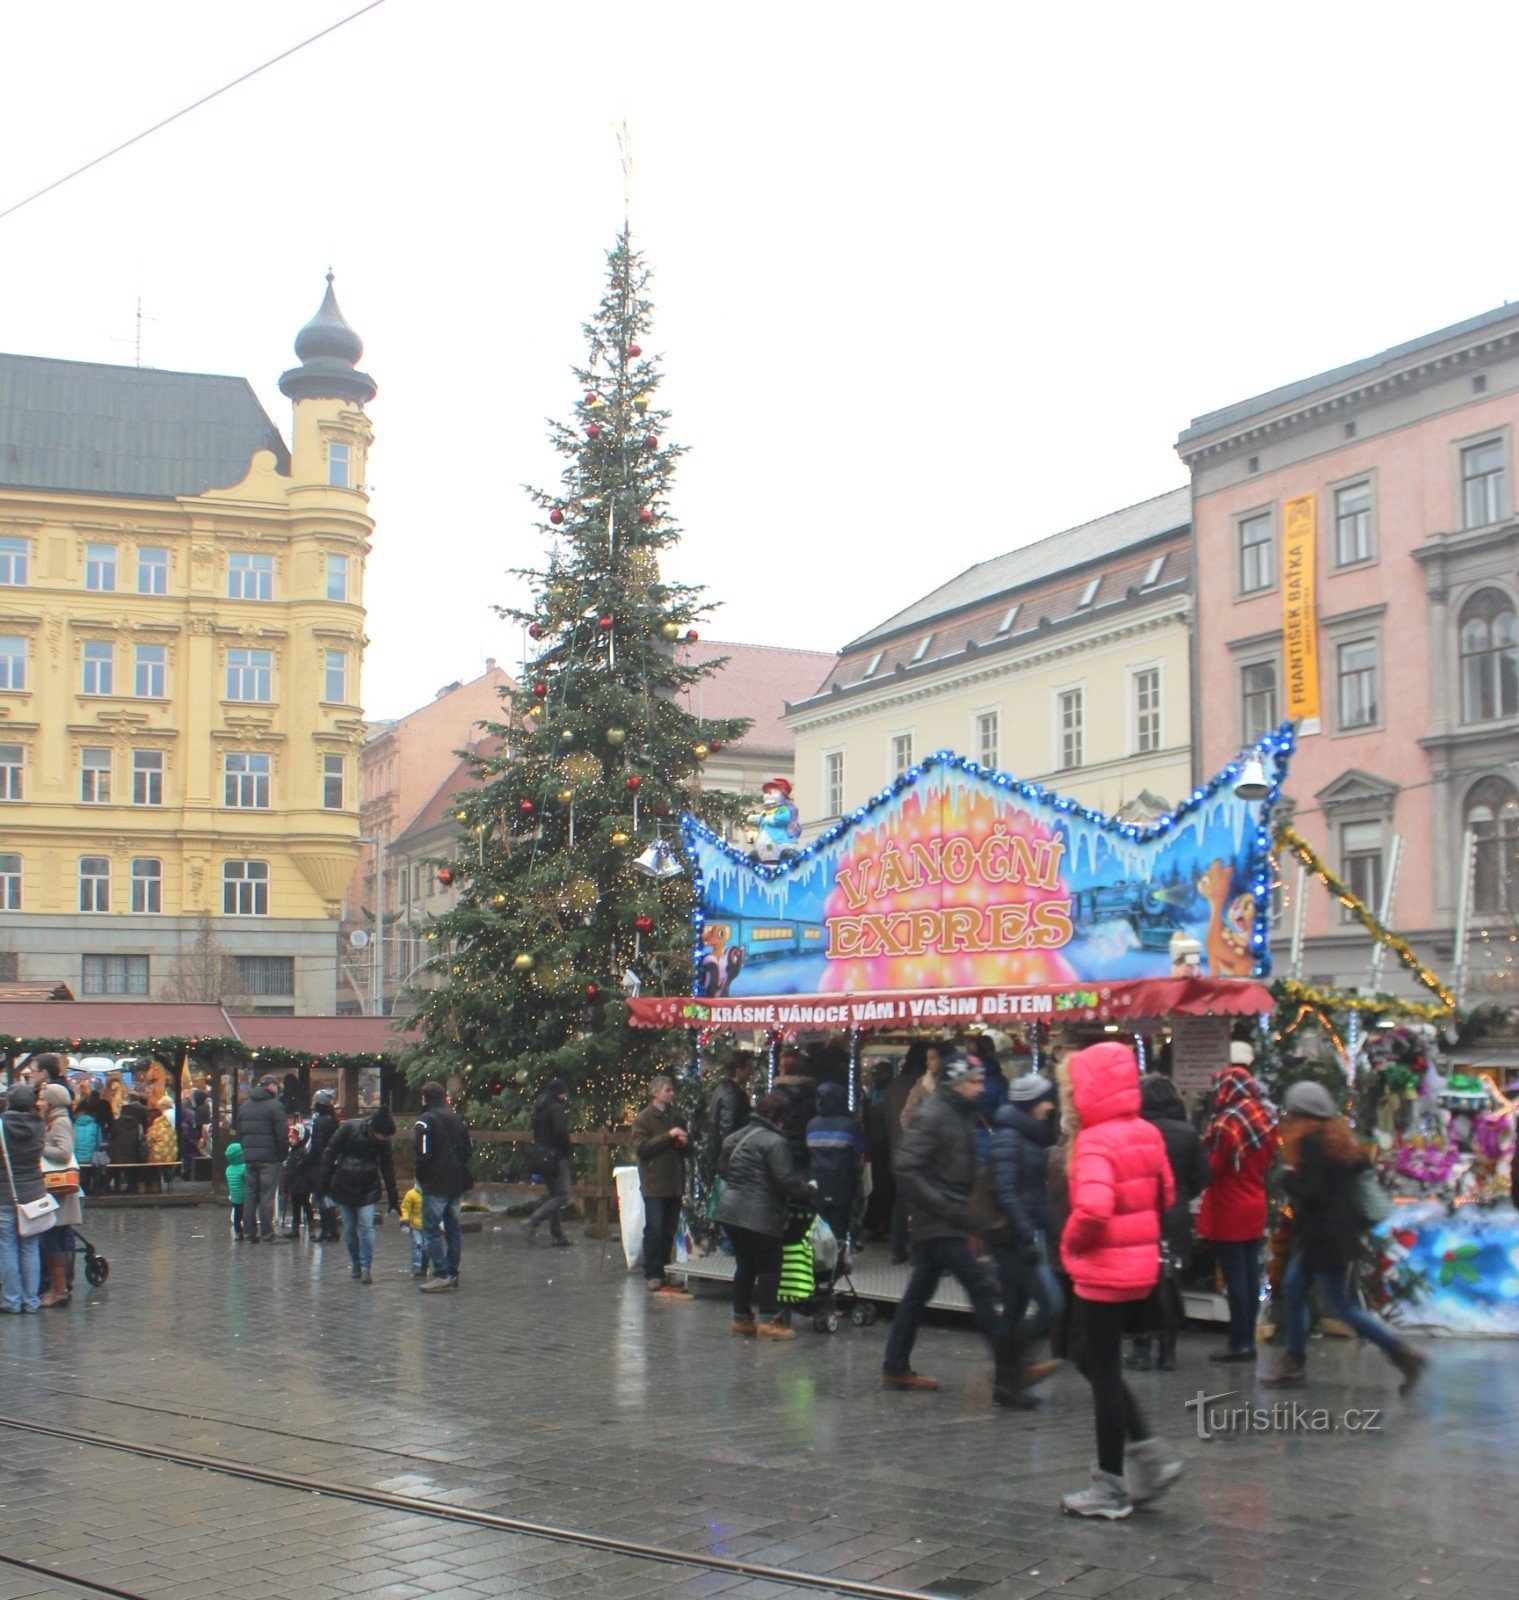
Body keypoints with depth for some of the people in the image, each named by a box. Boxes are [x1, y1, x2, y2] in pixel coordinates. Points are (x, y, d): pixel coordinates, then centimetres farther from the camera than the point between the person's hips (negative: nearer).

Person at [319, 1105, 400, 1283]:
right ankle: (355, 1264, 22)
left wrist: (393, 1199, 5)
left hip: (368, 1188, 1)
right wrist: (325, 1181, -9)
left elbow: (388, 1168, 2)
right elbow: (330, 1153, -9)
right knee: (349, 1227, 6)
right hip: (344, 1186, -1)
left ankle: (366, 1267, -6)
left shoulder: (383, 1141, -7)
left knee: (367, 1227, -10)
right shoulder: (349, 1128, -16)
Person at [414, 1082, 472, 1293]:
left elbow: (422, 1155, -13)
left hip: (435, 1184, -7)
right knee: (452, 1229, 13)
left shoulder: (425, 1121, -10)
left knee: (432, 1230, -5)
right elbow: (468, 1150, 16)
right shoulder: (457, 1118, 12)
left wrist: (419, 1177, 1)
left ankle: (442, 1275, -12)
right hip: (457, 1183, 7)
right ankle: (452, 1274, 16)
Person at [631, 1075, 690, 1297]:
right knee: (655, 1230, -7)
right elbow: (641, 1147, -15)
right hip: (654, 1184, -6)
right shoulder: (643, 1119, -2)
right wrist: (668, 1136, -18)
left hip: (675, 1184, 6)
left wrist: (683, 1143, 3)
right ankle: (652, 1276, -2)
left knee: (670, 1231, 7)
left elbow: (685, 1151, 27)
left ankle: (663, 1272, 14)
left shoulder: (675, 1118, 18)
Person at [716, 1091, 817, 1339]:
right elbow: (786, 1178, -16)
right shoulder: (774, 1141, -13)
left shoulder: (735, 1137, 14)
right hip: (760, 1214, -8)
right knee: (769, 1267, 1)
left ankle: (741, 1318, 20)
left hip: (730, 1209, 8)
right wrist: (807, 1191, -2)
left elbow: (722, 1169, 22)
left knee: (744, 1265, 17)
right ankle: (767, 1321, -2)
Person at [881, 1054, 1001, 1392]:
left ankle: (895, 1369, 20)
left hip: (946, 1222, 10)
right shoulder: (932, 1115, -15)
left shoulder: (959, 1114, 14)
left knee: (919, 1293, 13)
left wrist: (964, 1210, 9)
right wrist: (946, 1208, -21)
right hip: (938, 1224, -10)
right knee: (981, 1287, -11)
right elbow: (906, 1169, -21)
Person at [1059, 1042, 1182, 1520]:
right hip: (1140, 1262, 8)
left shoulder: (1096, 1142, -20)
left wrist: (1072, 1241, -16)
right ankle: (1149, 1453, 17)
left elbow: (1092, 1208, -33)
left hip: (1104, 1269, -8)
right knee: (1095, 1362, 20)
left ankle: (1110, 1488, 12)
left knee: (1103, 1371, 2)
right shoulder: (1147, 1134, 6)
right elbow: (1165, 1195, 15)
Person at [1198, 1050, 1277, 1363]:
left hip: (1228, 1211, -7)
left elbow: (1214, 1168, -14)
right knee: (1250, 1275, 11)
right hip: (1255, 1208, 7)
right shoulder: (1265, 1118, 5)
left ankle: (1239, 1342, 1)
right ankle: (1248, 1339, 16)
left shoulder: (1227, 1122, -18)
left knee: (1234, 1278, -2)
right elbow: (1267, 1160, 12)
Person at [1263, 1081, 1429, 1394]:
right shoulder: (1336, 1135, 9)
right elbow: (1364, 1168, 15)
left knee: (1338, 1305, -3)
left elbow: (1312, 1191, -23)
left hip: (1325, 1236, -10)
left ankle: (1404, 1354, -1)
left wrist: (1287, 1177, -7)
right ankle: (1294, 1365, 17)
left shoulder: (1309, 1141, -18)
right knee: (1293, 1288, 13)